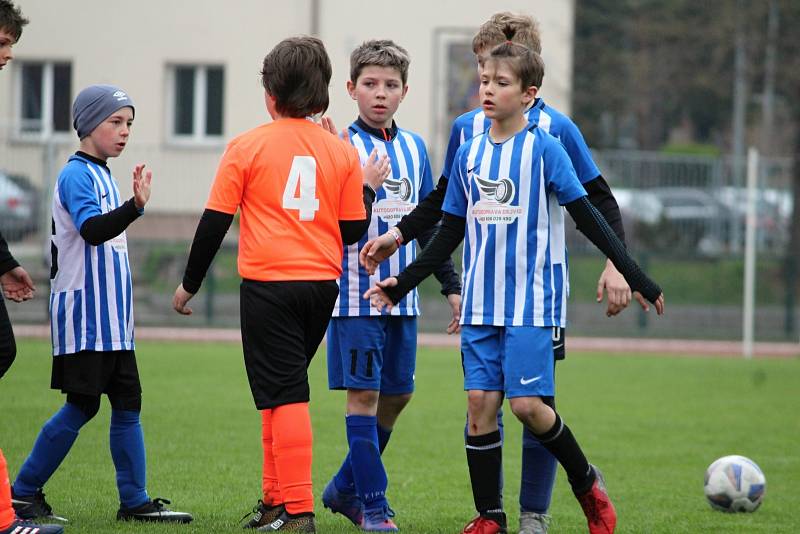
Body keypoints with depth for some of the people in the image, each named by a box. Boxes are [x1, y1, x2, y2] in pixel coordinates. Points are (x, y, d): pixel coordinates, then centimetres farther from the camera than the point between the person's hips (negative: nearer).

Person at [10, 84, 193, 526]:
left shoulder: (102, 175, 17)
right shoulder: (76, 175, -12)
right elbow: (91, 229, -28)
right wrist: (136, 206, -39)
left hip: (111, 318, 9)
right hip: (83, 317, -9)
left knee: (127, 402, 5)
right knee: (82, 406, -7)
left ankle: (135, 501, 7)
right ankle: (22, 492, 2)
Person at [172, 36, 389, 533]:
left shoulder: (247, 146, -3)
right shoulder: (341, 152, 6)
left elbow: (215, 221, -2)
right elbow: (353, 230, 6)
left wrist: (190, 283, 8)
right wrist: (368, 187, 23)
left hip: (269, 284, -4)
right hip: (322, 286, 4)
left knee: (286, 397, -6)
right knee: (284, 391, 19)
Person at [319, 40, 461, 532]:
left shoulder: (414, 147, 11)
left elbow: (429, 224, 18)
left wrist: (452, 285, 16)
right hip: (356, 292, -6)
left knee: (397, 395, 9)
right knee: (364, 393, -5)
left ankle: (346, 489, 24)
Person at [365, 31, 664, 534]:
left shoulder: (544, 148, -5)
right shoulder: (469, 153, 9)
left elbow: (588, 217, -4)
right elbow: (450, 234, 17)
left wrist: (637, 278, -8)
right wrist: (403, 283, 13)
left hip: (532, 302, -5)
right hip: (481, 302, 5)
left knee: (527, 403, -13)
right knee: (480, 403, -1)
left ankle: (587, 483, 10)